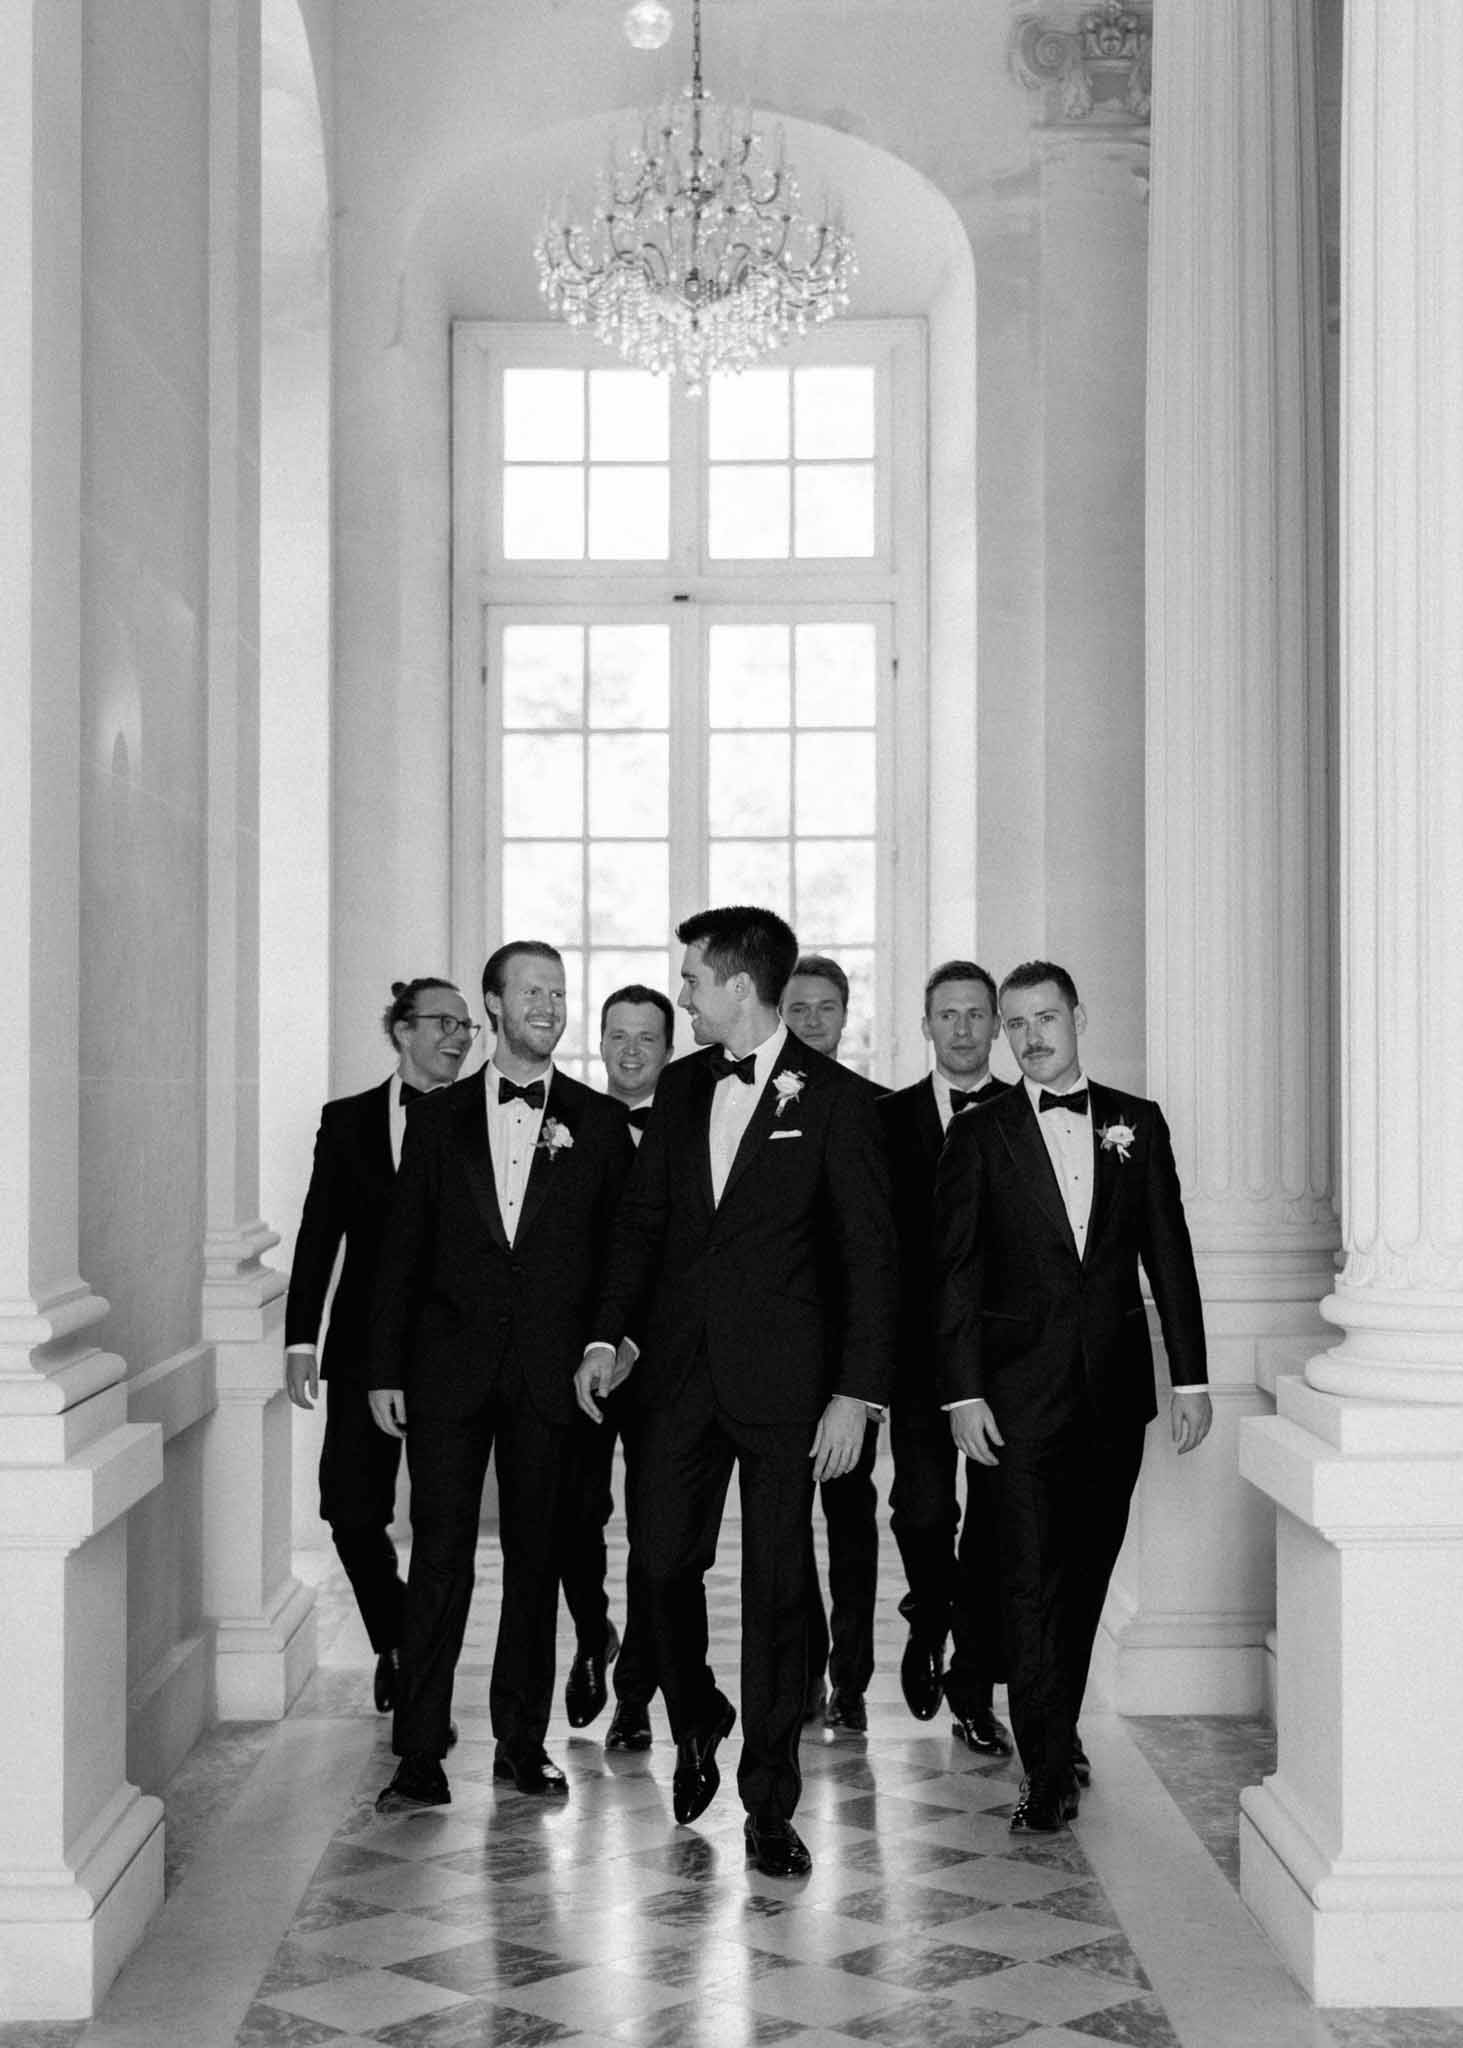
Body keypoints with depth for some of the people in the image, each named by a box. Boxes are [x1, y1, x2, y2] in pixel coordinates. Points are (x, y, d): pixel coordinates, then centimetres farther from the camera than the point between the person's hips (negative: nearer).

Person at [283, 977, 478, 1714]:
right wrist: (301, 1337, 0)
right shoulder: (348, 1121, 7)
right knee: (351, 1508, -1)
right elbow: (318, 1231, 6)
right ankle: (396, 1642, 25)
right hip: (366, 1345, 2)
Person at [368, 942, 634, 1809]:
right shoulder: (440, 1118, 8)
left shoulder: (597, 1122, 6)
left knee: (537, 1557, 7)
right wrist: (386, 1370, 2)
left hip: (551, 1371, 0)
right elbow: (404, 1250, 7)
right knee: (440, 1553, -2)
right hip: (449, 1367, 0)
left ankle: (523, 1738, 18)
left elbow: (620, 1248, 5)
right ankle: (422, 1751, 2)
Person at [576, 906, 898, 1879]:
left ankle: (771, 1804, 12)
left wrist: (858, 1393, -12)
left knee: (778, 1587, 1)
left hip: (784, 1378, -4)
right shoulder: (681, 1087, 10)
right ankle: (697, 1723, 32)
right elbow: (642, 1216, 16)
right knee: (664, 1556, 4)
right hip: (682, 1368, 4)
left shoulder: (835, 1100, -6)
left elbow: (871, 1255, -7)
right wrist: (611, 1335, 5)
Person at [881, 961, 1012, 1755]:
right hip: (919, 1352, 0)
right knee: (922, 1507, -9)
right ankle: (930, 1617, 23)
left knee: (995, 1521, 3)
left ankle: (974, 1690, 15)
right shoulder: (886, 1119, 7)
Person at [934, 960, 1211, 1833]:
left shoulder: (1138, 1123, 7)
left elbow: (1169, 1255, 7)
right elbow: (957, 1272, -1)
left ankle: (1057, 1733, 28)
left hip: (1117, 1386, 3)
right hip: (1023, 1390, -2)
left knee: (1088, 1571, 11)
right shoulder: (979, 1136, 1)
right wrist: (963, 1390, -8)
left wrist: (1192, 1375, 2)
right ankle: (1049, 1772, -2)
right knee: (1032, 1580, -6)